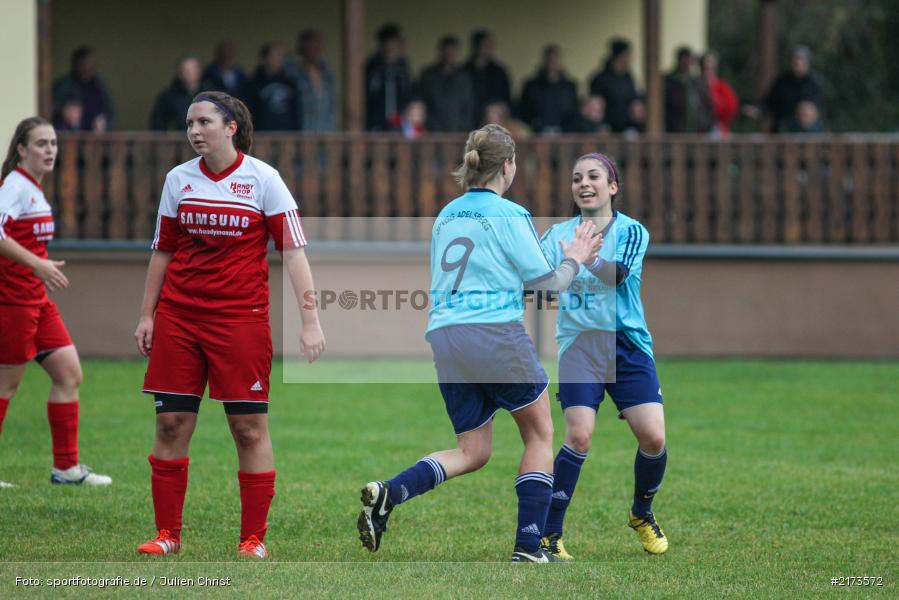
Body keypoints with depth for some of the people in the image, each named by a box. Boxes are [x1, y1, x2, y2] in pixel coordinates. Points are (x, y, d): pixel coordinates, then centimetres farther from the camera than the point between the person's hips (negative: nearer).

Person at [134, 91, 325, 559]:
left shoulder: (262, 178, -3)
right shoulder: (178, 179, 8)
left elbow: (293, 250, -6)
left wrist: (309, 320, -13)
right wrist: (147, 315, 13)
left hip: (241, 318, -3)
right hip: (178, 317, 3)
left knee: (250, 428, -2)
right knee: (170, 423, 1)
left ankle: (253, 538, 5)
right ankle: (167, 534, 10)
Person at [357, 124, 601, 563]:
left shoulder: (446, 215, 15)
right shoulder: (509, 215, -5)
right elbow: (545, 281, -1)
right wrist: (573, 260, 19)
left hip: (443, 339, 6)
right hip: (495, 333, -6)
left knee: (472, 451, 12)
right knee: (539, 432, 12)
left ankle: (387, 494, -12)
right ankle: (528, 546, 6)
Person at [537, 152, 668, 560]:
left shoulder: (631, 231, 0)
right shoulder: (558, 234, 8)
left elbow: (617, 273, -20)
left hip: (628, 345, 0)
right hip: (578, 345, 0)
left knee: (653, 437, -8)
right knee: (579, 435, -19)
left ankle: (642, 514, 22)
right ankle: (548, 534, -11)